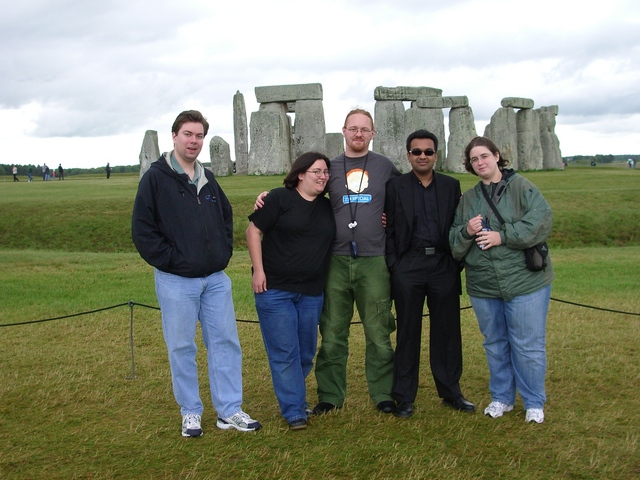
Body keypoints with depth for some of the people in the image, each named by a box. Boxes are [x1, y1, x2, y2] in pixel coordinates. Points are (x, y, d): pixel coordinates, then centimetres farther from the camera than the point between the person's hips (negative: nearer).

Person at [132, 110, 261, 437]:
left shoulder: (208, 179, 13)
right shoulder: (156, 178, -5)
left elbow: (226, 217, 24)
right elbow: (142, 230, -9)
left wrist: (224, 252, 9)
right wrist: (170, 260, -13)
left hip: (216, 278, 5)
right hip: (176, 281, -5)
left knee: (226, 342, 6)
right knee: (181, 348, 4)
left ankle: (230, 411, 15)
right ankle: (190, 414, 18)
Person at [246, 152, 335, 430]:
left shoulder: (328, 207, 10)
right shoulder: (279, 199, -6)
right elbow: (253, 231, -6)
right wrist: (258, 270, -13)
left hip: (312, 292, 6)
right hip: (275, 290, -5)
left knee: (306, 353, 12)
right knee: (285, 353, -5)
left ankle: (292, 397, 30)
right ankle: (294, 412, 3)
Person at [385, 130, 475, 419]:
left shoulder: (451, 186, 9)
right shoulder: (395, 187, 5)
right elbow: (389, 230, 2)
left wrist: (457, 262, 0)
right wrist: (393, 265, -6)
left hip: (443, 265, 2)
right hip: (408, 266, -1)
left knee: (447, 331, 7)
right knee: (407, 332, 5)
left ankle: (450, 392, 21)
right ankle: (404, 397, 13)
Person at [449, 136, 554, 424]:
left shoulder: (522, 188, -3)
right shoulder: (467, 199, 11)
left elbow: (541, 221, -17)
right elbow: (454, 244, 9)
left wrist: (503, 236, -20)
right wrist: (466, 232, -13)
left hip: (525, 282, -4)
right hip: (483, 286, 5)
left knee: (528, 346, 3)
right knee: (495, 345, 16)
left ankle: (534, 402, 20)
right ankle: (501, 398, 32)